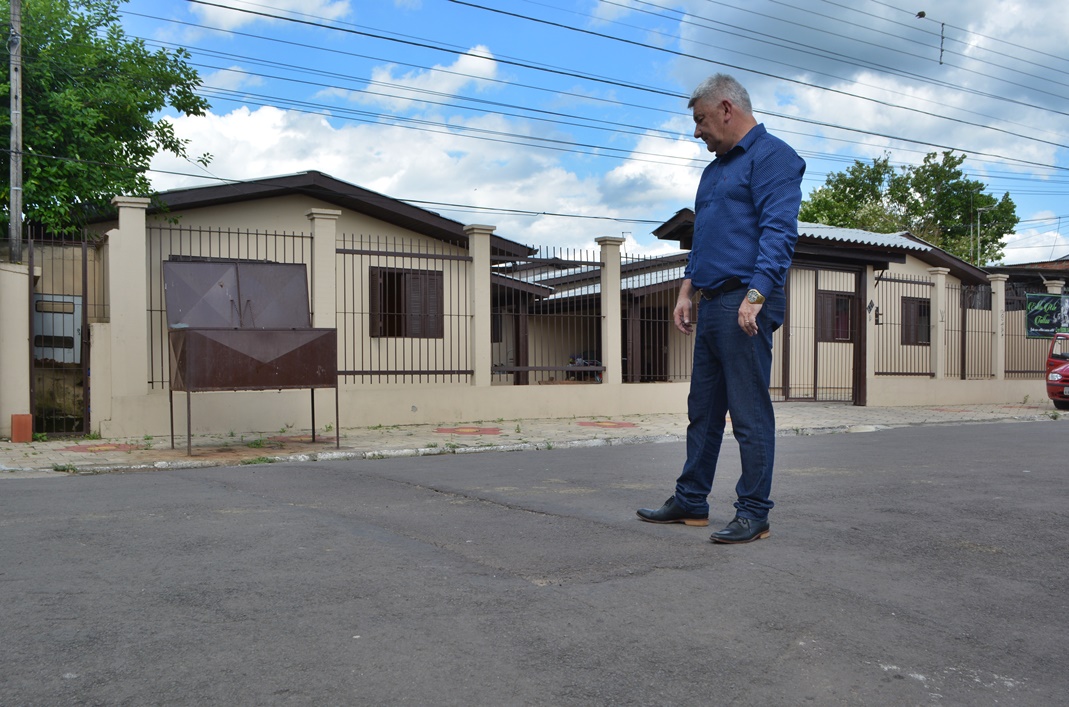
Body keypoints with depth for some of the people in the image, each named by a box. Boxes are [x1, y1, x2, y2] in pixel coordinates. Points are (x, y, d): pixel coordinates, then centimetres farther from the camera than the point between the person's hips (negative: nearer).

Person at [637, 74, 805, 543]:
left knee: (750, 415, -4)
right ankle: (690, 502, 22)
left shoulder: (771, 157, -6)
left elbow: (778, 232, -17)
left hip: (744, 308, -9)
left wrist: (755, 296, -25)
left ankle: (753, 514, 4)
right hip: (711, 307, 9)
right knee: (703, 411, 13)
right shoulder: (716, 167, 23)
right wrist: (687, 290, 17)